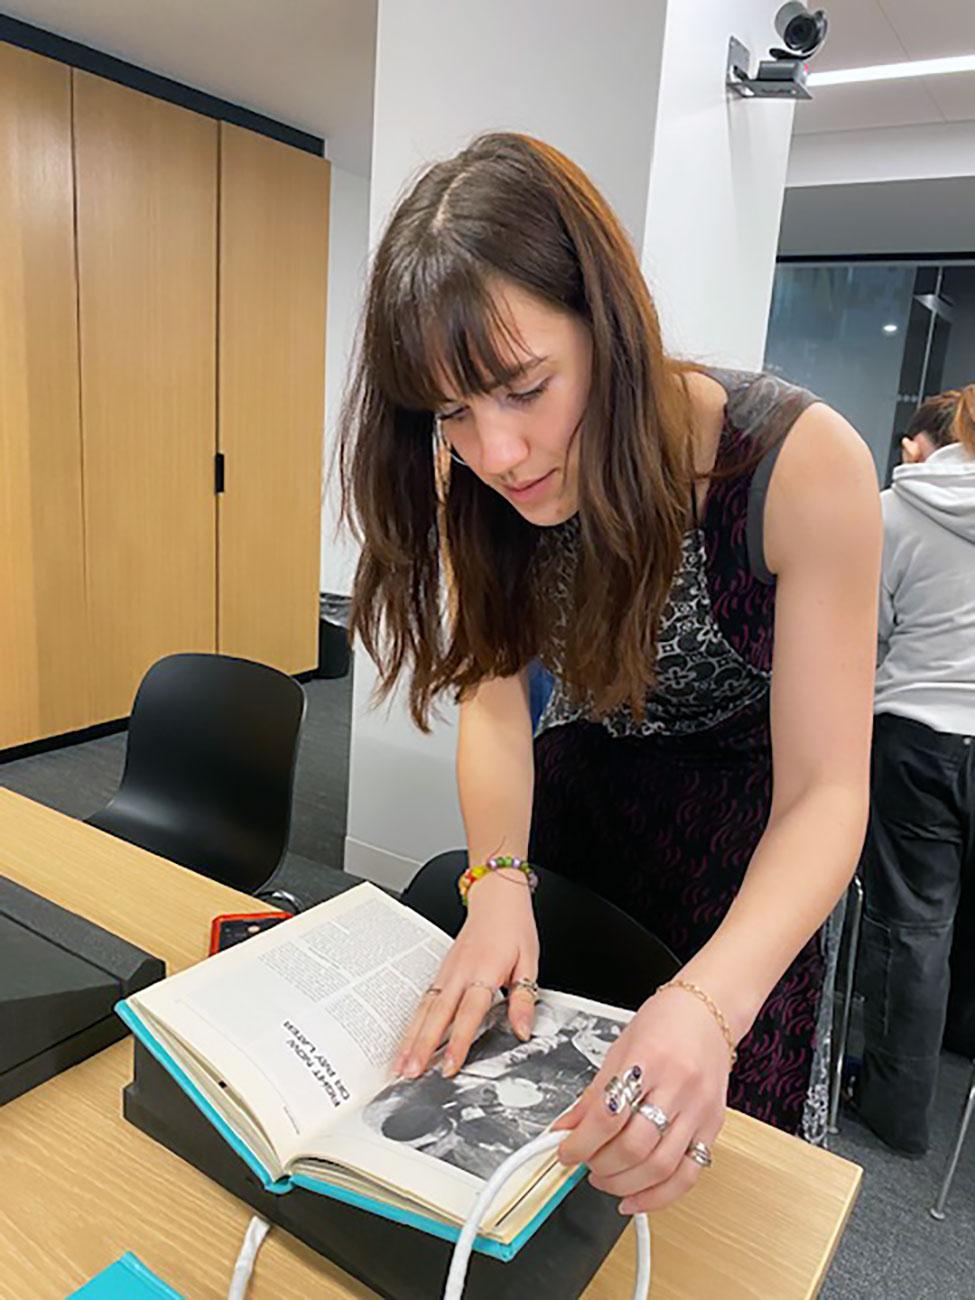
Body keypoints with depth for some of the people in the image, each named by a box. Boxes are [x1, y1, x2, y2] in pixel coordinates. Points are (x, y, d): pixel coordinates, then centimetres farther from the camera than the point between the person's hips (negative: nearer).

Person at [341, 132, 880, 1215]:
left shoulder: (803, 465, -32)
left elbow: (826, 792, -29)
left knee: (698, 1157, 14)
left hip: (743, 814, -2)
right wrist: (498, 879, -32)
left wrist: (711, 1005, -45)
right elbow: (494, 696, -14)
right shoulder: (468, 469, -19)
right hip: (579, 780, 3)